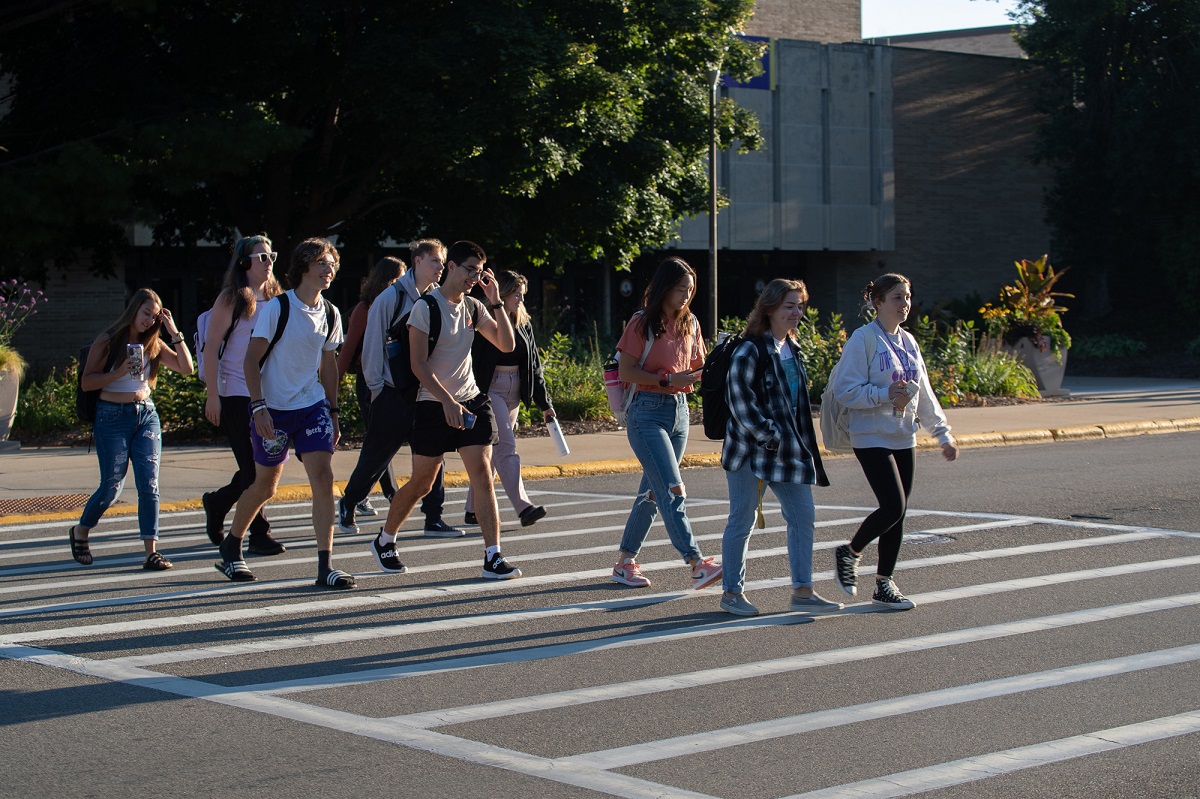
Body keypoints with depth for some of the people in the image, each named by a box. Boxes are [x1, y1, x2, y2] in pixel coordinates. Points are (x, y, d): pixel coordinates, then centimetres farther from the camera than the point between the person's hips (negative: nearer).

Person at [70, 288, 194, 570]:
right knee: (112, 486, 0)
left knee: (149, 484, -7)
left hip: (146, 415, 4)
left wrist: (174, 333, -5)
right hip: (112, 417, -4)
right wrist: (121, 372, -19)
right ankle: (80, 532, 27)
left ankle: (151, 551, -8)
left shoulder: (153, 345, 9)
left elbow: (186, 368, 1)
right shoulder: (108, 341, -4)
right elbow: (86, 382, -7)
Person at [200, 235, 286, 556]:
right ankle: (259, 535, 3)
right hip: (236, 394, -6)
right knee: (251, 466, -6)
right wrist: (212, 396, -13)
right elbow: (211, 347, -7)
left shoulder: (275, 299, 12)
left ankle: (217, 502, 29)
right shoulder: (232, 299, -5)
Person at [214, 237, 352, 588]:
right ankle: (230, 549, 33)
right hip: (274, 408, -4)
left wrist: (333, 412, 14)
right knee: (265, 485, 8)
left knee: (323, 477, -12)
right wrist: (258, 407, -20)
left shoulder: (330, 314, 5)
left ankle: (325, 565, -11)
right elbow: (252, 358, -12)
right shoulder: (277, 308, -12)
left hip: (313, 406, 4)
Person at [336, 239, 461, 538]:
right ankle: (347, 505, 25)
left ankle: (433, 518, 3)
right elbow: (373, 345, -5)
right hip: (392, 395, -4)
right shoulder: (391, 298, -7)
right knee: (375, 458, 5)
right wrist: (376, 387, -7)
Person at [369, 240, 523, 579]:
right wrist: (447, 401, -22)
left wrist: (496, 302, -2)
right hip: (433, 404, -5)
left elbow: (506, 344, 7)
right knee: (421, 484, 4)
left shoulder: (473, 307, 9)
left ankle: (493, 558, -12)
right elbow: (419, 364, -14)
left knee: (482, 473, -10)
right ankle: (384, 540, 28)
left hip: (471, 401, 5)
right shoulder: (426, 307, -9)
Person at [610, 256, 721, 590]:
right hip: (648, 412, -7)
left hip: (679, 411, 7)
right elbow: (626, 371, -11)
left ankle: (625, 562, 19)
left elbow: (698, 368, 16)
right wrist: (668, 380, -20)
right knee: (672, 490, -15)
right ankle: (697, 564, -23)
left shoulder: (689, 323, 10)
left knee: (652, 491, 10)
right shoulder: (643, 323, -8)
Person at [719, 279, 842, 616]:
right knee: (742, 521, 1)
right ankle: (731, 593, 11)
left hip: (788, 449, 8)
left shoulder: (792, 349, 13)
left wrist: (802, 444, 14)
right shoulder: (750, 350, -14)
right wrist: (769, 436, -18)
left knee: (803, 515, 5)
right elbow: (739, 400, -18)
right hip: (750, 449, -8)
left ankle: (803, 591, 11)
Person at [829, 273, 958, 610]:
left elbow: (924, 394, 18)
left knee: (898, 513, 7)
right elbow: (846, 391, -14)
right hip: (872, 439, -7)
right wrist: (886, 395, -24)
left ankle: (884, 583, 17)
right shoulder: (863, 339, -10)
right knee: (893, 507, -15)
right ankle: (849, 553, 9)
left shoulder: (908, 342, 12)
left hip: (903, 439, 7)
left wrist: (943, 434, 15)